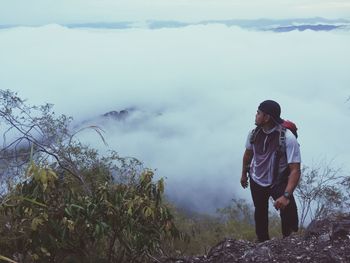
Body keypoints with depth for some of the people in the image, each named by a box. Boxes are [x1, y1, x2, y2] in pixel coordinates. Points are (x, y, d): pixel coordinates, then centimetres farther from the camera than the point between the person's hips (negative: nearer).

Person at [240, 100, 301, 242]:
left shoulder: (288, 138, -27)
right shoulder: (254, 134, -13)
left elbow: (295, 170, -31)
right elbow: (248, 154, 8)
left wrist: (286, 195, -41)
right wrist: (244, 174, 20)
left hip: (279, 182, -4)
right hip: (256, 181, 4)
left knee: (288, 208, -25)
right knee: (260, 213, 17)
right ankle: (263, 244, 40)